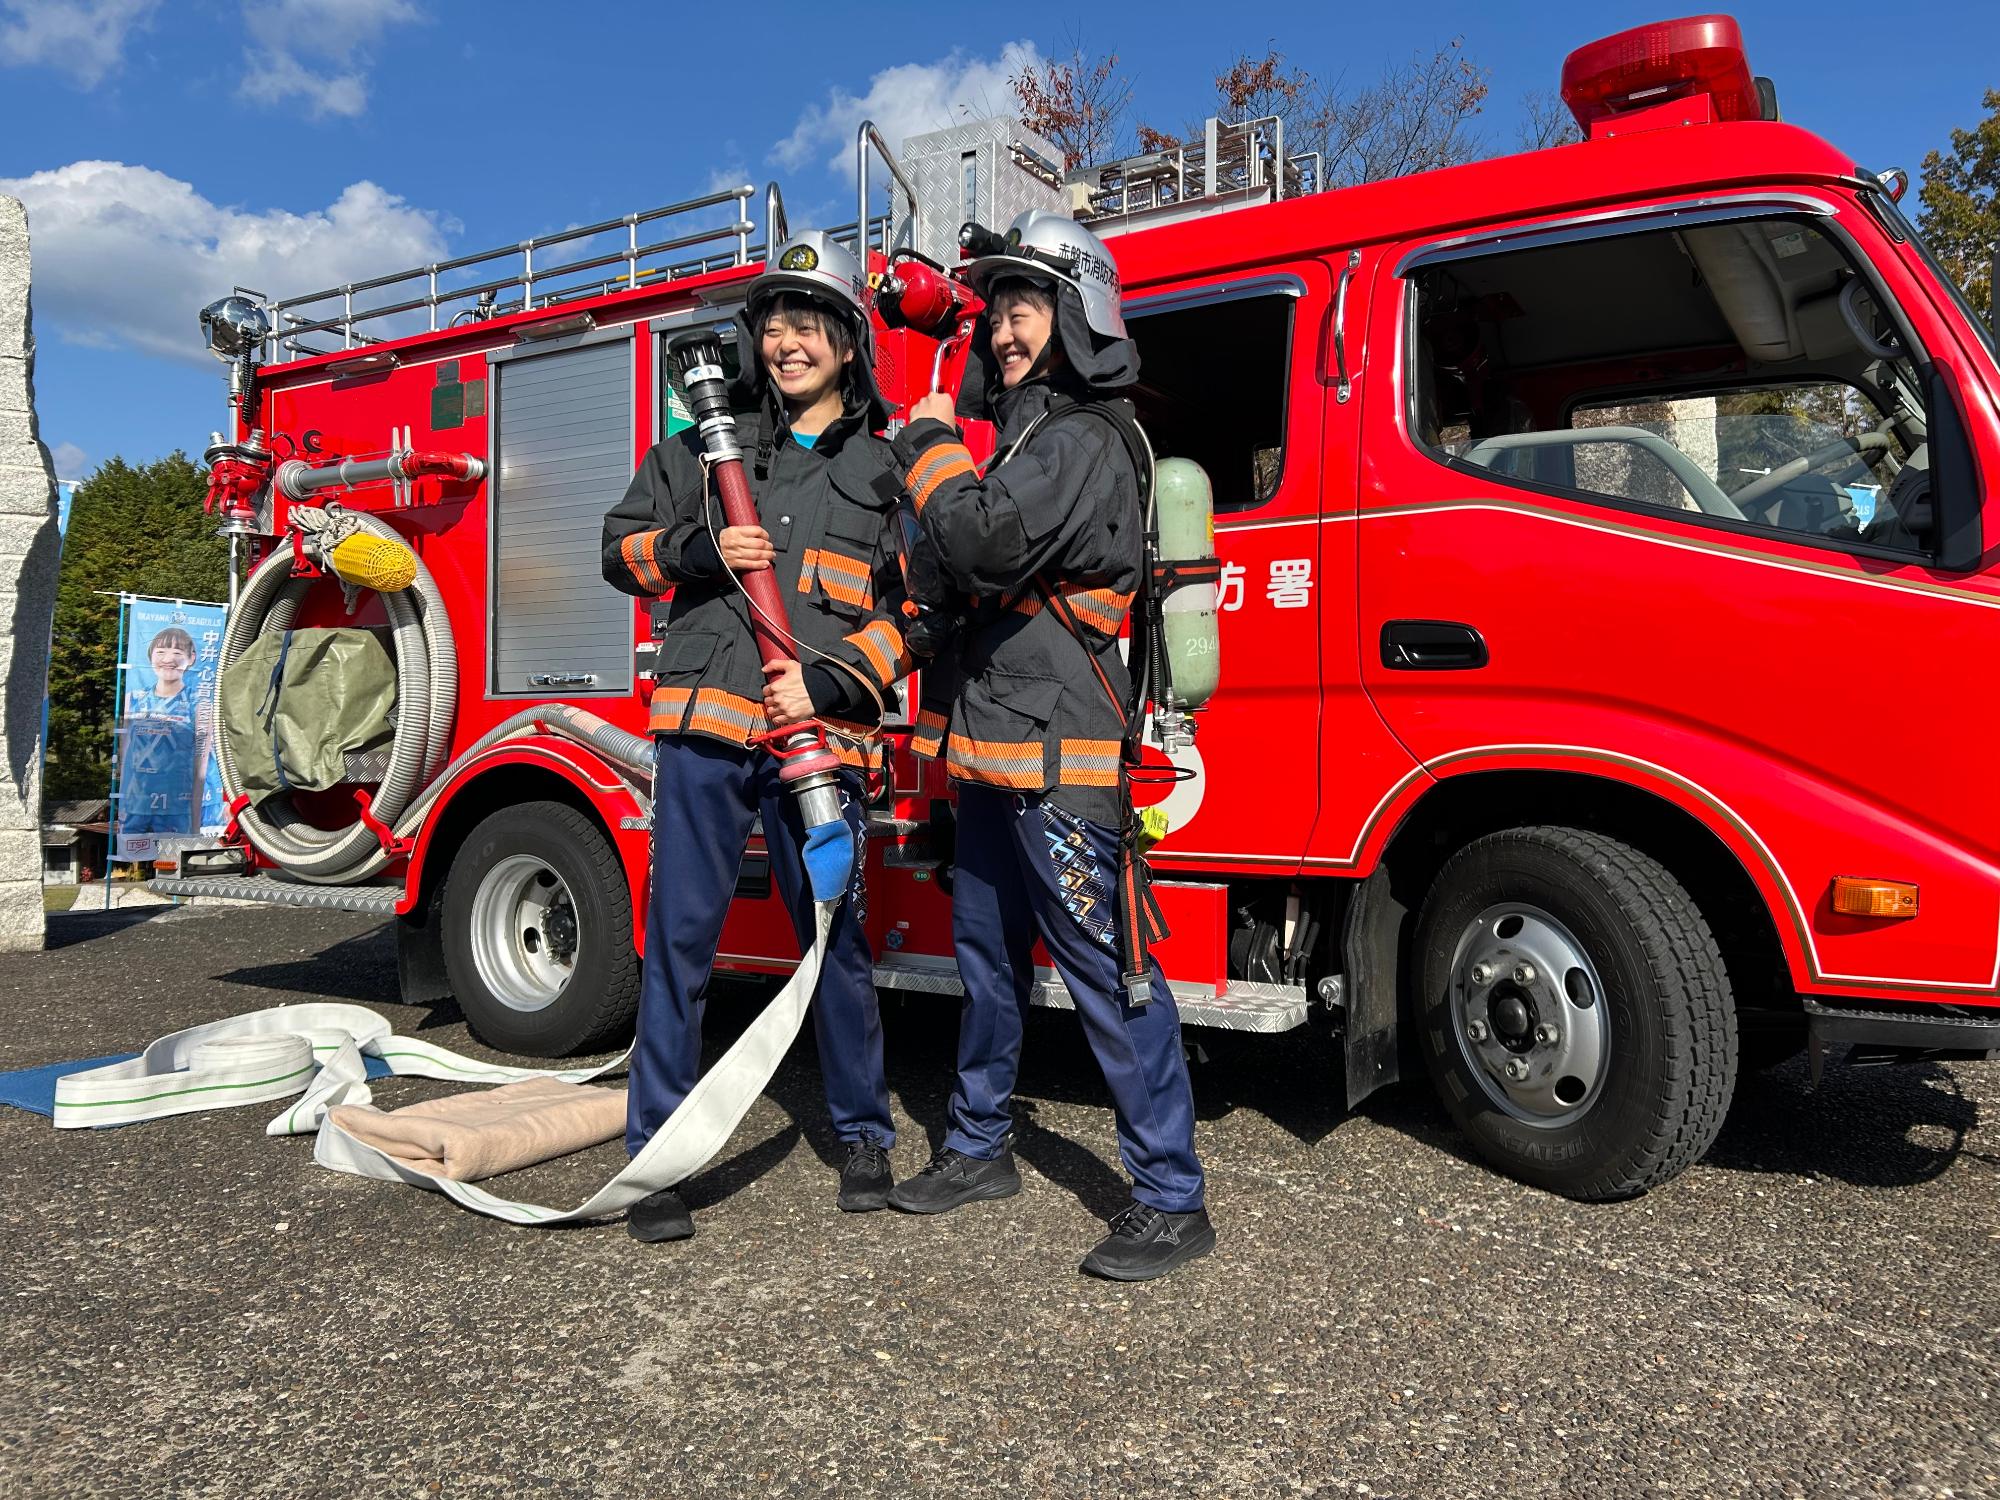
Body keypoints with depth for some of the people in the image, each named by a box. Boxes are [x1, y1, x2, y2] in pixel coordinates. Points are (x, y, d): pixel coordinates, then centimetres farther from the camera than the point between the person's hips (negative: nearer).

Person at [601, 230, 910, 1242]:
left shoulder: (886, 470, 9)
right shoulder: (707, 439, 13)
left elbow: (911, 608, 4)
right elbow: (624, 546, 14)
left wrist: (830, 679, -11)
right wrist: (702, 550, -6)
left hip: (819, 737, -1)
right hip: (704, 725, 1)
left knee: (838, 939, 8)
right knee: (679, 938, 1)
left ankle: (863, 1132, 25)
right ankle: (658, 1154, 12)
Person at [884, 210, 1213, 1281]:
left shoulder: (1084, 440, -11)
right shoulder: (1028, 437, 21)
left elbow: (985, 544, -26)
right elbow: (948, 577, 25)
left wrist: (929, 446, -9)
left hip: (1060, 761, -10)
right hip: (995, 753, 11)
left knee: (1109, 974, -6)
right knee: (988, 957, 18)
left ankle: (1171, 1201, 4)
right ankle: (979, 1149, 34)